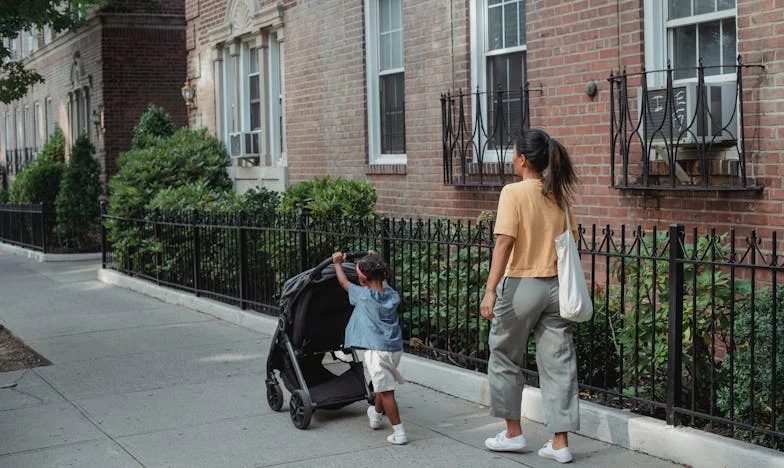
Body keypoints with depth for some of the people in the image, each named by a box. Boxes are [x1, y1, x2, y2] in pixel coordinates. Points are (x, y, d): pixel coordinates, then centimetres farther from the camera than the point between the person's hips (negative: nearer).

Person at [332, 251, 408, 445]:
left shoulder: (363, 295, -10)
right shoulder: (392, 295, 5)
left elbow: (344, 282, 9)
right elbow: (383, 281, 30)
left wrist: (337, 263, 25)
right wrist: (376, 262, 41)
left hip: (377, 350, -7)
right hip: (395, 347, 7)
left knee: (386, 390, -4)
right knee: (383, 383, 27)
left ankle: (399, 432, -5)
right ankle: (376, 415, 48)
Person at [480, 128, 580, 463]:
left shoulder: (514, 192, -11)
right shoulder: (558, 195, 6)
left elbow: (505, 242, -20)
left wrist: (490, 290, -22)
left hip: (521, 285, -5)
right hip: (555, 286, 6)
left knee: (505, 359, 13)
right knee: (558, 363, 7)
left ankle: (513, 432, 21)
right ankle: (560, 443, 10)